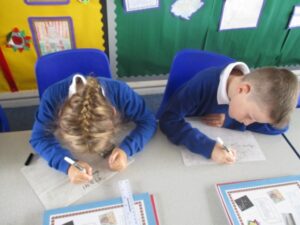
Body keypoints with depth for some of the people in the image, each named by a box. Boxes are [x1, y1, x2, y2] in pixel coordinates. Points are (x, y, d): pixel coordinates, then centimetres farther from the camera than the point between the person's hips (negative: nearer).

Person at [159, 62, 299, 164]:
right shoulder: (204, 83, -34)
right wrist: (208, 147, -50)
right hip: (186, 143, -5)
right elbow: (168, 120, -39)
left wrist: (229, 121, -27)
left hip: (220, 142, 5)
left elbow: (279, 127, -18)